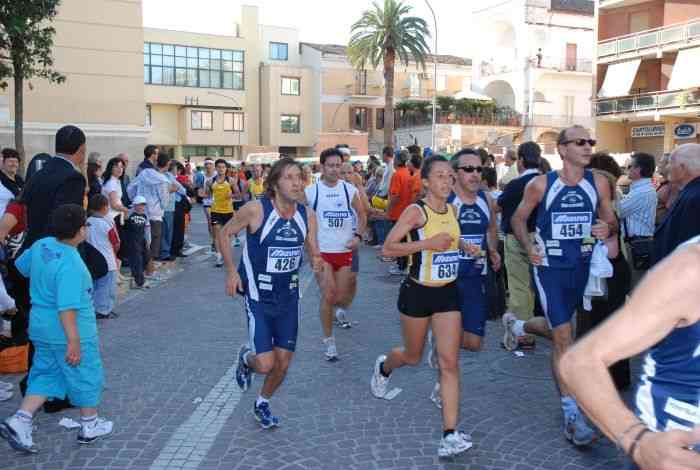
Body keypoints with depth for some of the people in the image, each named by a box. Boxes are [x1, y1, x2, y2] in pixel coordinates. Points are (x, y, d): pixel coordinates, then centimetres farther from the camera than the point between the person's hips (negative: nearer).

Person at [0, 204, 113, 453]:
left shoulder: (41, 245, -1)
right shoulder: (71, 264, -26)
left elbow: (20, 266, 19)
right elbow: (67, 307, -29)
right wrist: (73, 342, -25)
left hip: (41, 327, 8)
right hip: (68, 331, -8)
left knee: (46, 375, 21)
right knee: (86, 377, 11)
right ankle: (90, 426, 25)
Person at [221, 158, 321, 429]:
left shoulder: (307, 215, -5)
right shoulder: (256, 210, -18)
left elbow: (313, 251, 3)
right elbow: (225, 233, -3)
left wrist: (317, 262, -20)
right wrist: (231, 271, -10)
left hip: (289, 297, 4)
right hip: (259, 298, -4)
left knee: (283, 362, 9)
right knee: (265, 364, -9)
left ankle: (263, 403, 38)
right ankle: (246, 357, 29)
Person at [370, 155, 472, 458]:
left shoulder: (453, 210, 4)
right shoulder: (416, 211, -14)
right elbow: (388, 248, -19)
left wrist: (462, 245, 4)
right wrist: (428, 243, -27)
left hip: (448, 293, 4)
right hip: (418, 293, -4)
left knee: (449, 363, -5)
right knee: (413, 357, 16)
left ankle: (450, 435, -2)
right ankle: (383, 367, 51)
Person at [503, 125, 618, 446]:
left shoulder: (598, 183, 0)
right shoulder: (541, 185, -8)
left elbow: (611, 220, 8)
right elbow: (518, 219, 4)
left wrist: (608, 229, -16)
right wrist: (528, 246, -13)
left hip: (582, 267, 5)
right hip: (550, 267, -4)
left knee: (557, 329, 22)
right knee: (564, 339, -8)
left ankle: (516, 326, 56)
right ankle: (571, 415, 1)